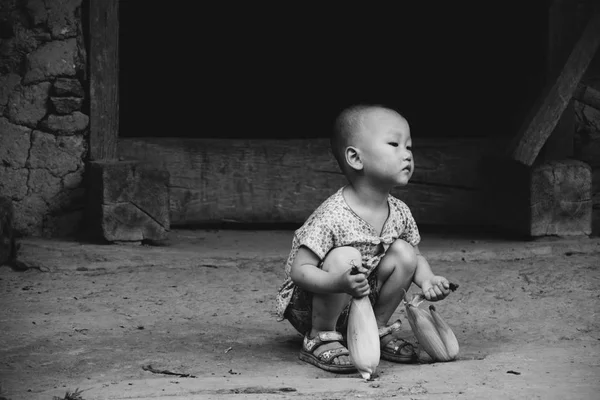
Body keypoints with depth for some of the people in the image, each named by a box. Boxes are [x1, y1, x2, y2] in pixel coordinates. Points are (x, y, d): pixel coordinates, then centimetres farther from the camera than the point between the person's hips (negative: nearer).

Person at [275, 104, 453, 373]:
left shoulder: (399, 213, -5)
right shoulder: (332, 217, -28)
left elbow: (416, 257, 10)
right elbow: (299, 270, -28)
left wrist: (428, 280, -13)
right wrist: (338, 283, -47)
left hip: (362, 303, 7)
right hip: (310, 306, -7)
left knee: (404, 253, -8)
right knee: (346, 257, -32)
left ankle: (378, 329, 8)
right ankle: (321, 338, -17)